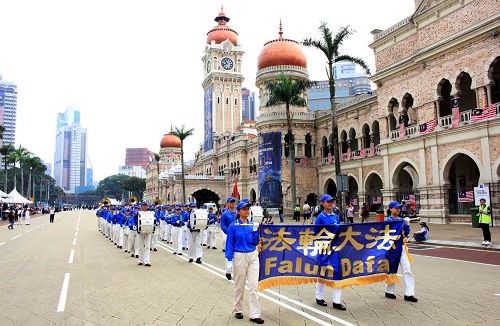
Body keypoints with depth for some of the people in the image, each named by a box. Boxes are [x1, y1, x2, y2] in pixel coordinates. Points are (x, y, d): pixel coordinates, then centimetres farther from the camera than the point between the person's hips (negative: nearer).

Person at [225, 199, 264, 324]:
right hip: (239, 257, -3)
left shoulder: (252, 225, 4)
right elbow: (229, 243, -7)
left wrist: (255, 231, -11)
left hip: (253, 257, 3)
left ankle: (254, 315, 8)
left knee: (253, 286, 2)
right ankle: (238, 310, 28)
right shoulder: (233, 226, -8)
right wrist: (229, 261, -11)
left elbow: (255, 243, 4)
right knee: (239, 286, 10)